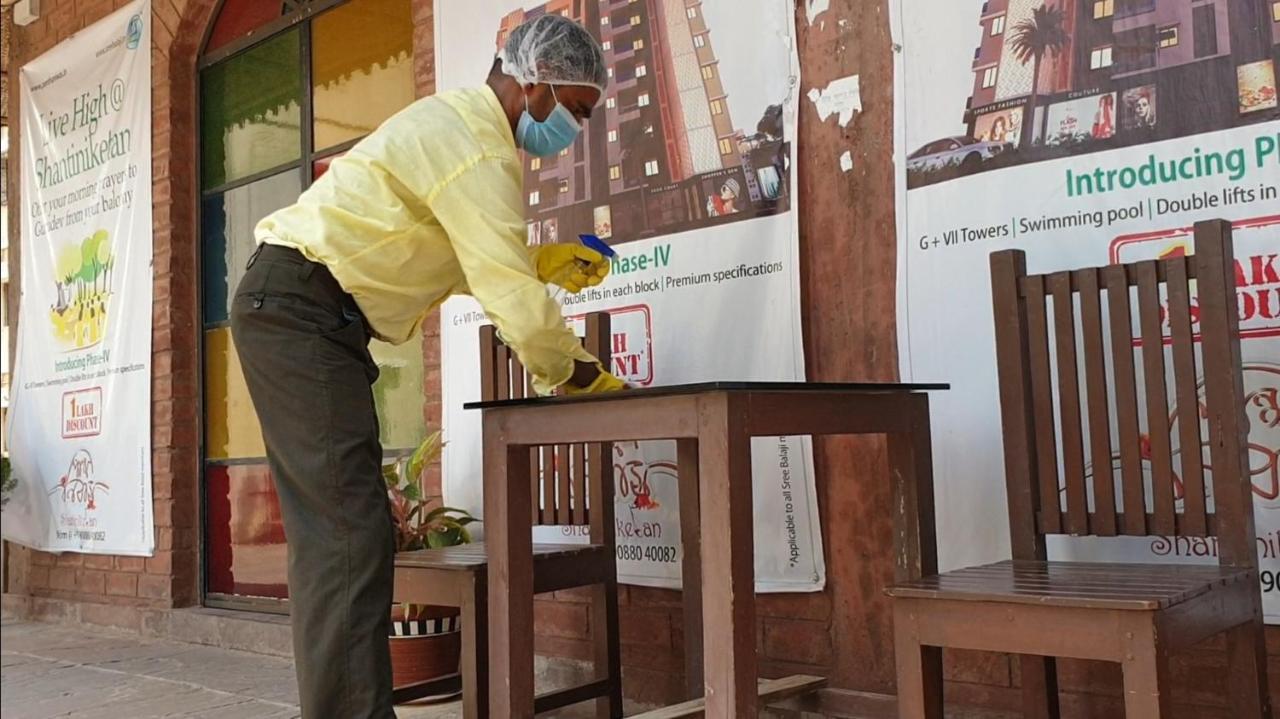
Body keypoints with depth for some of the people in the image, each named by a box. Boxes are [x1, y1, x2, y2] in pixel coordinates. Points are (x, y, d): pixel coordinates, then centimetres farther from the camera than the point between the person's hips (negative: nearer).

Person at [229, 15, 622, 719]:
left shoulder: (456, 122, 17)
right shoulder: (479, 149, -16)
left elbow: (459, 260, 23)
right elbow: (514, 304, -19)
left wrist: (541, 261, 12)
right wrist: (582, 376, -4)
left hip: (294, 313, 10)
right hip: (299, 311, -10)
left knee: (331, 529, 9)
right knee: (348, 531, -14)